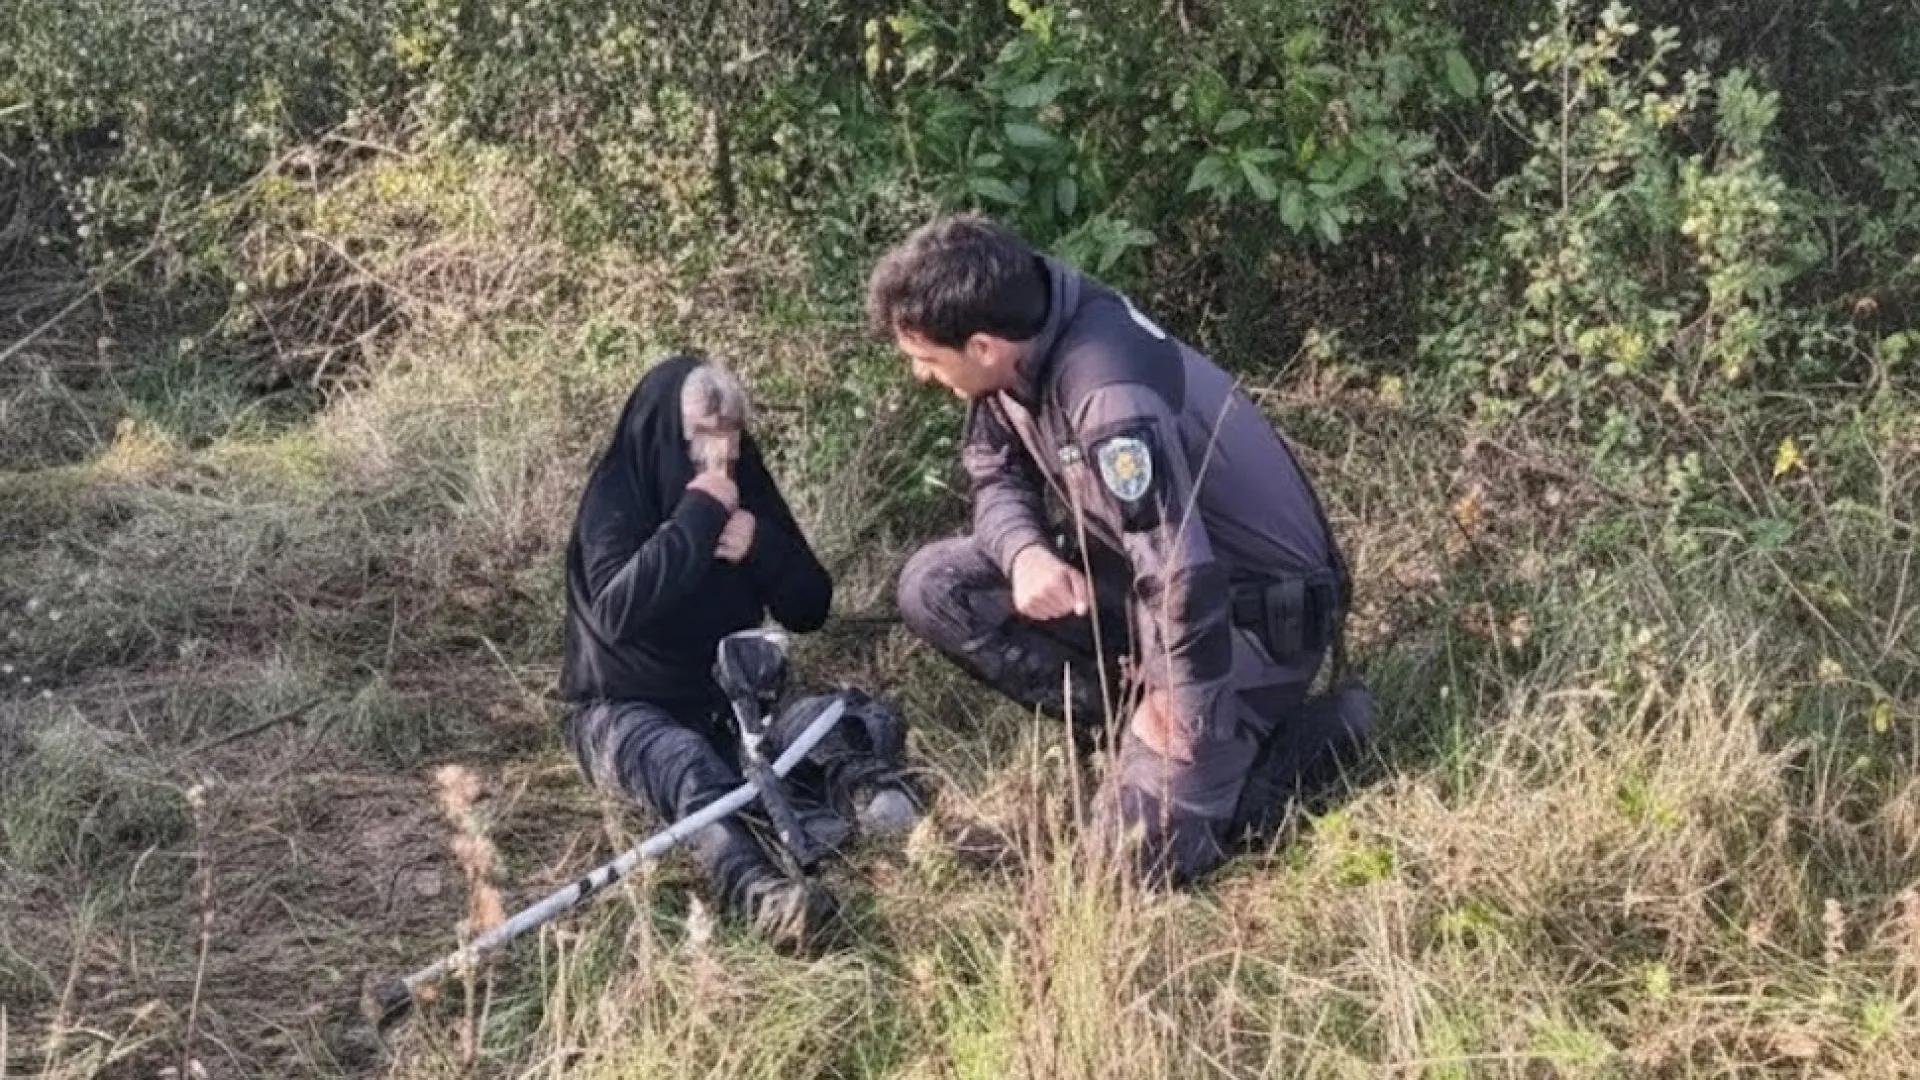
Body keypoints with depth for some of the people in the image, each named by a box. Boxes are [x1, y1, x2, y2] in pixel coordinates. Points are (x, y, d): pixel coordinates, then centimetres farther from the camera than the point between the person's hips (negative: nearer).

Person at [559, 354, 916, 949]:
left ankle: (850, 784, -47)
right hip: (627, 711, -6)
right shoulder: (616, 495, -11)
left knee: (870, 723, -14)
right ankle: (755, 888, -66)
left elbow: (810, 609, 3)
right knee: (686, 763, -40)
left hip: (730, 703, 6)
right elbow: (616, 613, -29)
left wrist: (760, 542, -16)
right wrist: (697, 518, -28)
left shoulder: (745, 485, 4)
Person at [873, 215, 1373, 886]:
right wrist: (1025, 551, -19)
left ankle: (1306, 731, 3)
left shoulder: (1111, 399, -36)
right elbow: (997, 475, 4)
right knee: (932, 588, -5)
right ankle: (1141, 720, 2)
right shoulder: (1022, 327, -10)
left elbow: (1186, 582, -35)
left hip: (1253, 610, -8)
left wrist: (1181, 741, -24)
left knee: (1138, 847, -18)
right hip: (1142, 575, 8)